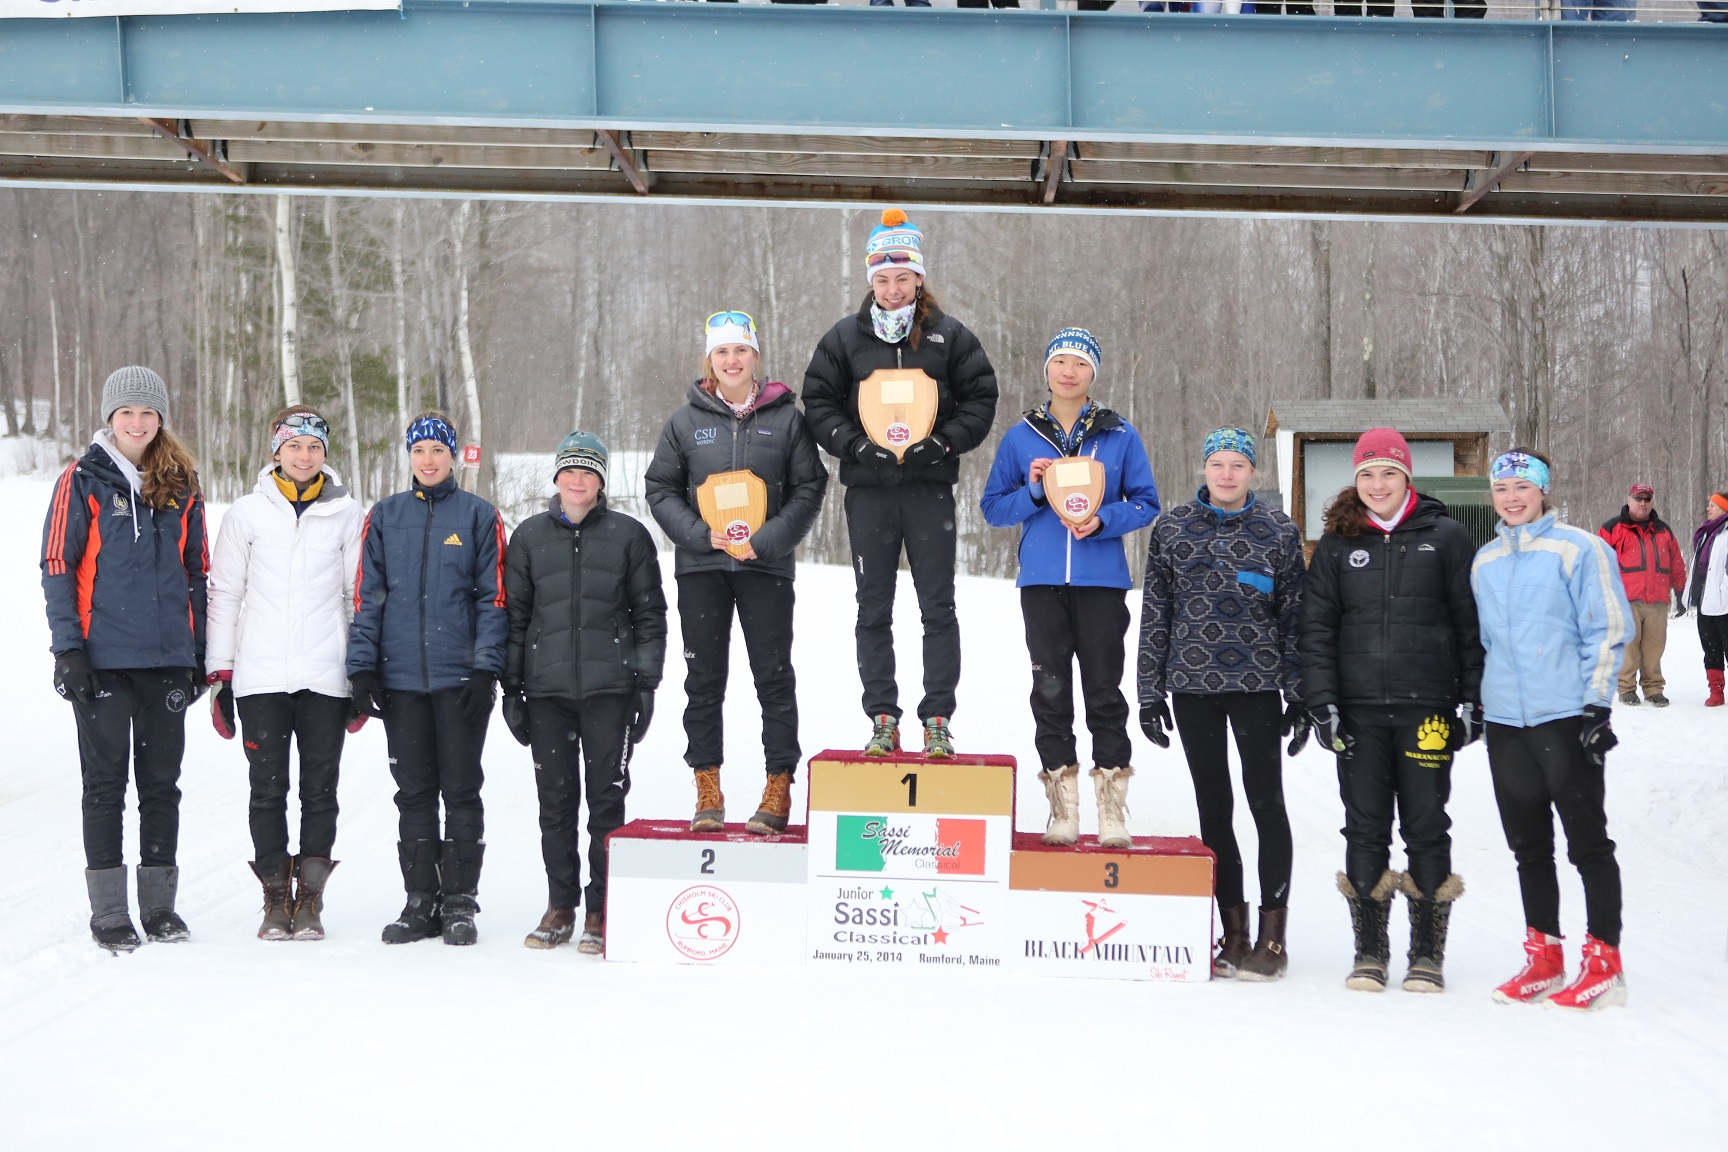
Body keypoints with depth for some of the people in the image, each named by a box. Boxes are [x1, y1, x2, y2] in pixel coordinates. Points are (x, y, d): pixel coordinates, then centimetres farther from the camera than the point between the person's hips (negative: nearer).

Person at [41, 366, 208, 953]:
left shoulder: (182, 487, 9)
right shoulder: (83, 481, -1)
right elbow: (57, 567, -3)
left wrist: (198, 654, 11)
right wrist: (68, 648, -10)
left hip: (167, 658, 3)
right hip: (103, 657, -3)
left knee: (161, 782, 8)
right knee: (105, 783, 2)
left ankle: (159, 902, 18)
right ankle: (109, 910, 8)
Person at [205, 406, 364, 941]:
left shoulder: (347, 514, 7)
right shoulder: (248, 512, 6)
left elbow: (361, 596, 10)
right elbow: (224, 594, 8)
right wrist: (219, 672, 4)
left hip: (326, 677, 0)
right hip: (261, 676, 0)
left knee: (320, 790, 2)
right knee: (268, 790, 2)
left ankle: (310, 898, 10)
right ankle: (276, 896, 10)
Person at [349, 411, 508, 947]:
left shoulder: (479, 516, 2)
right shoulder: (384, 516, 9)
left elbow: (493, 597, 0)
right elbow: (367, 596, 8)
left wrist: (485, 668, -9)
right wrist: (362, 666, 0)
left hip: (460, 677, -2)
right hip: (401, 677, 2)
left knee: (461, 790, 1)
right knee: (414, 792, 7)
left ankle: (460, 902, 8)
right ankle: (420, 902, 14)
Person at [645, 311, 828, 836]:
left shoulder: (786, 417, 2)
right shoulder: (686, 420, 6)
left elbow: (809, 487, 1)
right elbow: (660, 489, 6)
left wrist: (765, 541, -11)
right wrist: (700, 534, -9)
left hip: (766, 567, -2)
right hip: (701, 566, 2)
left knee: (774, 677, -1)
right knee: (704, 679, 5)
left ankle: (779, 786, 5)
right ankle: (708, 788, 11)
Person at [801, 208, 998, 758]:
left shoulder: (949, 336, 4)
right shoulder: (846, 337, 6)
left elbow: (981, 398, 5)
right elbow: (819, 401, 6)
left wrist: (944, 441, -10)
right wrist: (855, 444, -9)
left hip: (930, 487, -1)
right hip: (868, 489, 1)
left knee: (938, 608, 0)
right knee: (874, 610, 4)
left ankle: (938, 719, 6)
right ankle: (883, 719, 11)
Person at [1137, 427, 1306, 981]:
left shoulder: (1278, 531, 3)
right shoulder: (1172, 527, 5)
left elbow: (1295, 615, 5)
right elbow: (1155, 613, 7)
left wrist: (1300, 695, 1)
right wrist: (1150, 692, 4)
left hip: (1257, 684, -2)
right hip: (1192, 684, 2)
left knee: (1266, 802, -3)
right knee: (1213, 807, 6)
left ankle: (1272, 935, 4)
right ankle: (1233, 932, 14)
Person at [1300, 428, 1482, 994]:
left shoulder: (1446, 538, 3)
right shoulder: (1337, 545, 9)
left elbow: (1471, 622, 4)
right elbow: (1317, 628, 8)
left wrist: (1472, 699, -1)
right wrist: (1322, 702, -2)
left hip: (1427, 708, -2)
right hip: (1359, 710, 2)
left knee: (1426, 829, 2)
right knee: (1365, 830, 4)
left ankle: (1427, 954, 12)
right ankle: (1369, 952, 13)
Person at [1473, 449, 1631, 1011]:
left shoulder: (1578, 548, -4)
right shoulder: (1485, 561, 13)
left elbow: (1609, 629, -7)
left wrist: (1595, 705, -11)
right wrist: (1479, 702, 18)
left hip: (1566, 717, -6)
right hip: (1506, 721, 6)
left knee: (1588, 842, -2)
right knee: (1529, 846, 11)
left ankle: (1603, 963, 3)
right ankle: (1543, 959, 19)